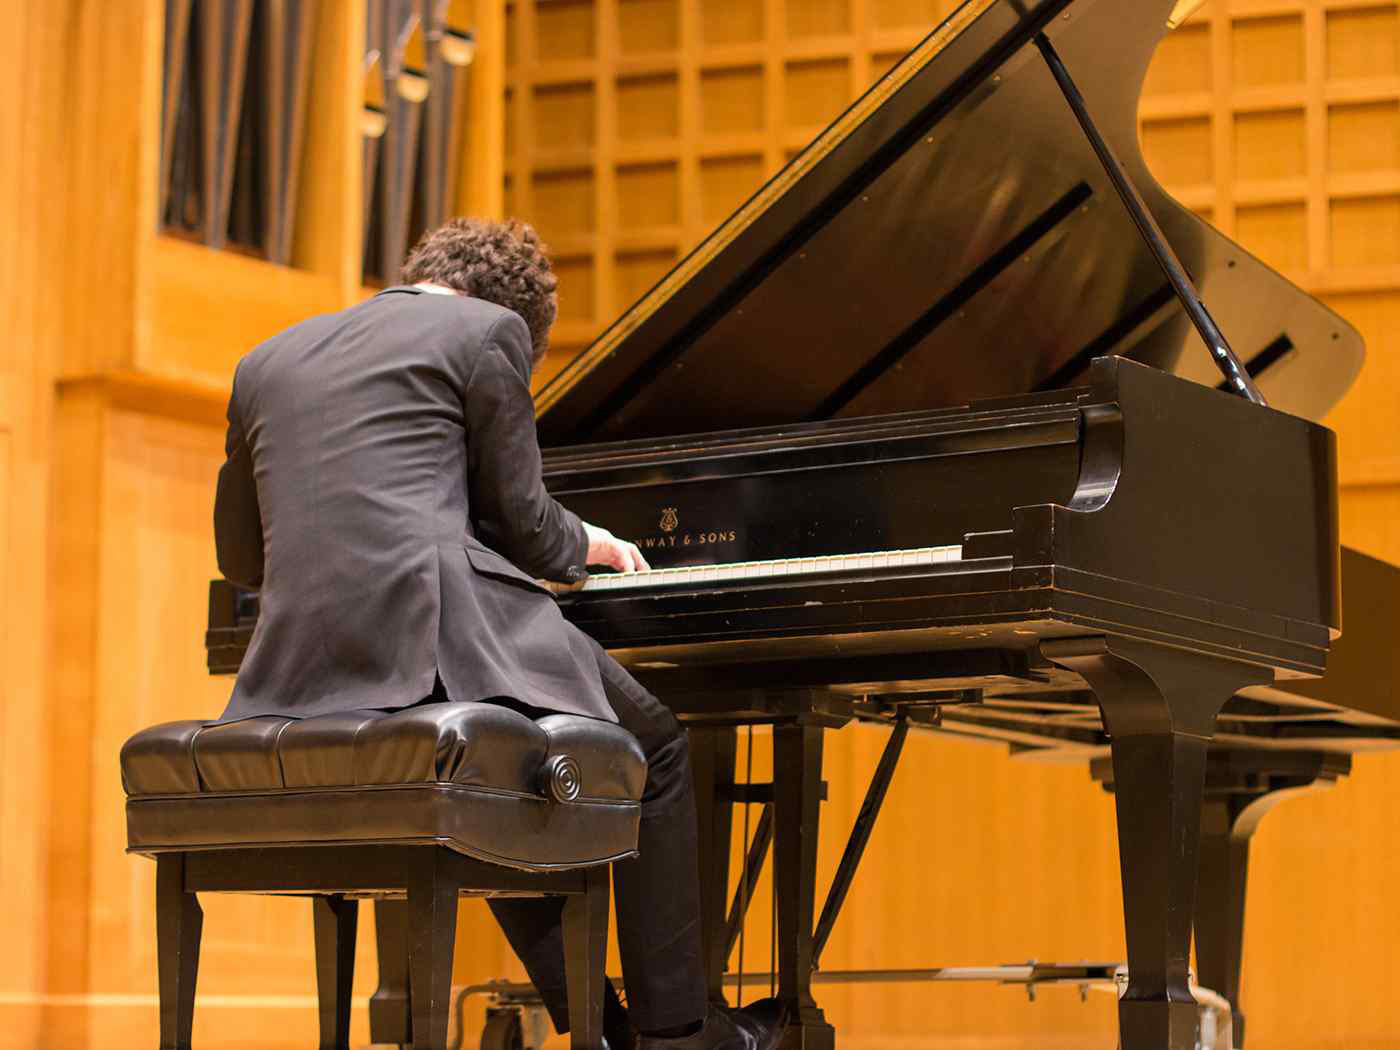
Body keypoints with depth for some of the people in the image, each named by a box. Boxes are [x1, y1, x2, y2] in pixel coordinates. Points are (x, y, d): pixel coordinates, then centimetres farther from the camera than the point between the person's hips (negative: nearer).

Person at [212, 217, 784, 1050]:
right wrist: (584, 545, 28)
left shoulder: (269, 362, 24)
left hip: (301, 675, 7)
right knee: (654, 746, 16)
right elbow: (520, 523, 5)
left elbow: (242, 558, 26)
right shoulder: (488, 328, 6)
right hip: (432, 635, -6)